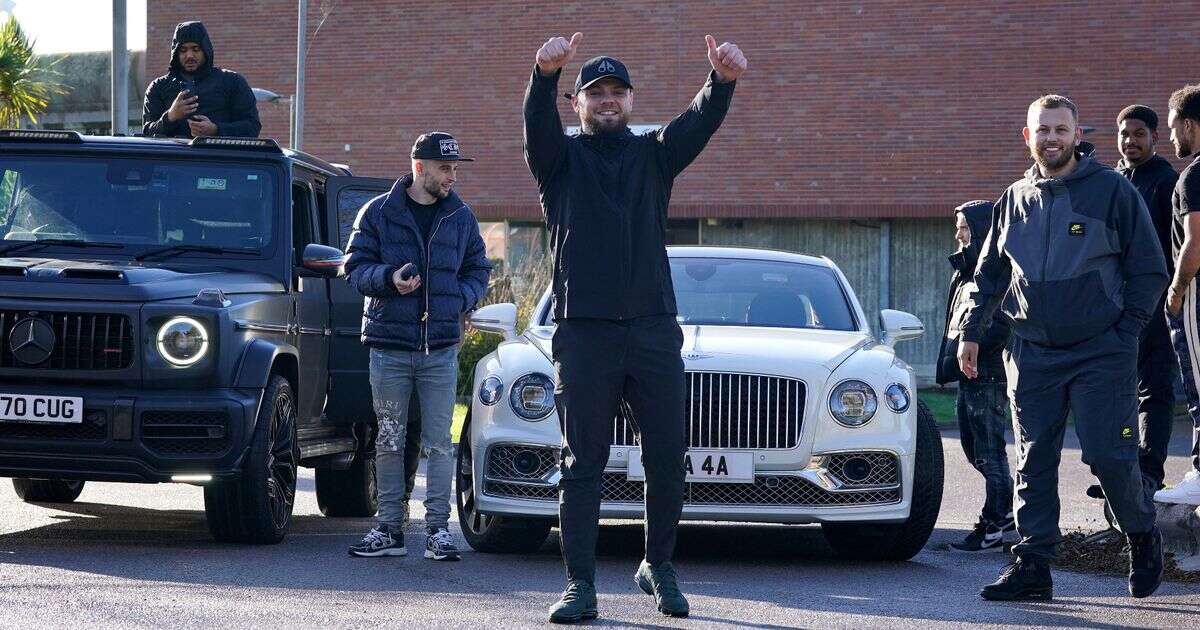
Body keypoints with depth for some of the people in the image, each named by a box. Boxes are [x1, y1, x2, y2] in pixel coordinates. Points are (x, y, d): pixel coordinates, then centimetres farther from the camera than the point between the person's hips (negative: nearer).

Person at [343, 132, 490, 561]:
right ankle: (389, 529, 10)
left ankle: (438, 528, 2)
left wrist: (461, 299, -4)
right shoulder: (379, 213, 2)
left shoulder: (461, 218, 9)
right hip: (389, 347, -1)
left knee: (439, 442, -1)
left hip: (440, 348, 1)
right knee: (389, 442, 5)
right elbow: (355, 267, 1)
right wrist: (389, 277, -18)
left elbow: (478, 271, 16)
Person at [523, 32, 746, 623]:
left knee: (667, 459, 5)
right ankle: (580, 585, 0)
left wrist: (723, 81, -29)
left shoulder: (653, 154, 12)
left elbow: (699, 122, -6)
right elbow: (538, 124, -15)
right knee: (583, 463, -1)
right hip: (583, 330, -2)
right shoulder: (562, 158, 7)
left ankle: (659, 566, 23)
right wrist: (545, 74, -38)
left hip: (654, 327, 2)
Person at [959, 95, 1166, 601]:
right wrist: (971, 332, 13)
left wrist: (1125, 334, -5)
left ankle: (1142, 535, 18)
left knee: (1108, 456, -8)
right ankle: (1032, 564, 4)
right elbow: (990, 274, 21)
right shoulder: (1015, 199, 11)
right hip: (1032, 353, 4)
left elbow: (1149, 270, 1)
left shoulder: (1112, 190, -2)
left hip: (1101, 352, -4)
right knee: (1033, 463, 1)